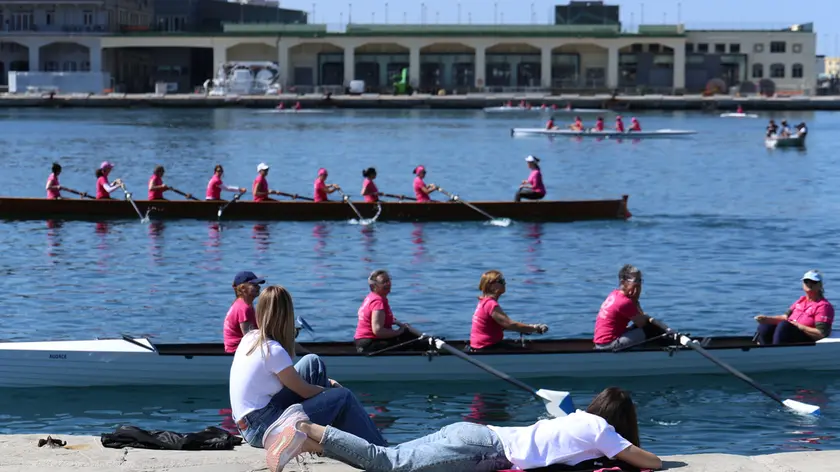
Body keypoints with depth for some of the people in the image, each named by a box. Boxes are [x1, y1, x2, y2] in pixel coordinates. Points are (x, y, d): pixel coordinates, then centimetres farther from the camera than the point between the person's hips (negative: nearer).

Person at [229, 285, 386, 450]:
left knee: (313, 363, 10)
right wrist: (332, 389, 11)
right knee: (343, 397, -3)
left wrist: (326, 383, 13)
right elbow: (305, 391, -7)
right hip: (261, 433, -9)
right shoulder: (274, 351, -21)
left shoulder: (250, 338, 5)